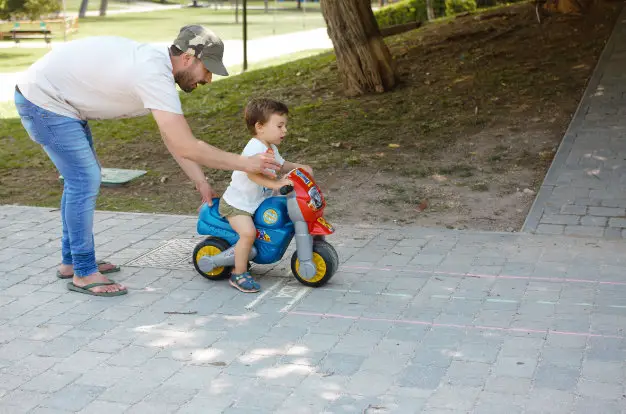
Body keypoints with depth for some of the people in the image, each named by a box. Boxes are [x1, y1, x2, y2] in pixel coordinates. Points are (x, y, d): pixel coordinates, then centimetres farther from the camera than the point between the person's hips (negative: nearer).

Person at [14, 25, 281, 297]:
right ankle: (84, 274, 1)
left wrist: (201, 182, 6)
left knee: (81, 177, 17)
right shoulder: (154, 75, -29)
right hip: (42, 99, -10)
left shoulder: (157, 63, 2)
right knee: (85, 180, -10)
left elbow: (173, 139, 8)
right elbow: (186, 147, -30)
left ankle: (72, 260, 29)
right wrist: (245, 163, -22)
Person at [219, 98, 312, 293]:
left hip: (256, 202, 10)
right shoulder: (255, 148, -25)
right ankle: (239, 274, -14)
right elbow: (252, 173, -38)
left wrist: (300, 167, 6)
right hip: (236, 203, -10)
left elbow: (281, 165, 23)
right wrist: (275, 184, -46)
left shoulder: (271, 148, 8)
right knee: (248, 232, -27)